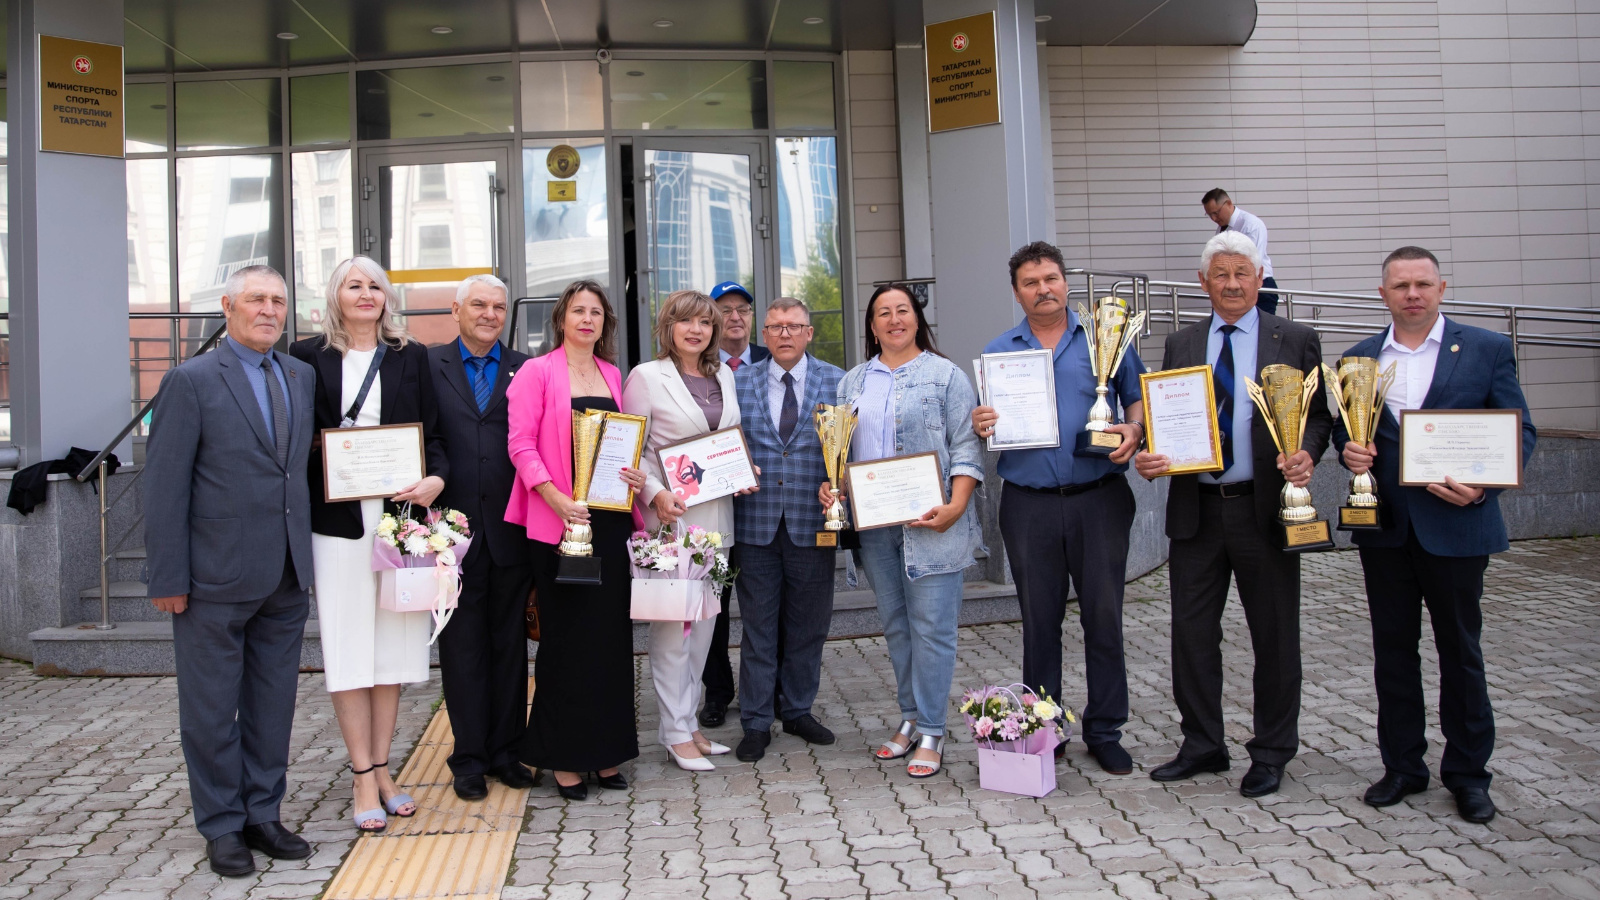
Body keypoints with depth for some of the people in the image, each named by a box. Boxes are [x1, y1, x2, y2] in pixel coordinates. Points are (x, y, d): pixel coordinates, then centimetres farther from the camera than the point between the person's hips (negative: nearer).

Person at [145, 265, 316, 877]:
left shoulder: (302, 376, 10)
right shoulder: (191, 381, -5)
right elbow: (165, 485, -8)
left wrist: (307, 551, 5)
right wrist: (169, 578, -11)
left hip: (286, 575, 5)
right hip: (216, 576, -5)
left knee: (273, 703, 14)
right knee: (212, 708, 7)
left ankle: (262, 814, 27)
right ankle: (222, 826, 21)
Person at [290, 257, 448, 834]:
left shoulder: (411, 357, 9)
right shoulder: (309, 356, 5)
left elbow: (434, 433, 7)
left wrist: (435, 478, -11)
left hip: (399, 517, 2)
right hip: (338, 521, -1)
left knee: (393, 644, 7)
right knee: (349, 646, 1)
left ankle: (382, 768, 19)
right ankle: (364, 776, 10)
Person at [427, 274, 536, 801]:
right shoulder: (429, 366, 5)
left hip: (510, 531, 1)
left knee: (509, 644, 10)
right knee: (462, 646, 7)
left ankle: (505, 751, 22)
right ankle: (469, 758, 17)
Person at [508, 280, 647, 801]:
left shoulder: (612, 374, 15)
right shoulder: (537, 372, -1)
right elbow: (521, 444, -8)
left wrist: (635, 476, -1)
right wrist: (556, 498, -19)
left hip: (610, 518, 5)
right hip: (559, 521, -5)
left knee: (611, 634, 7)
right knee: (565, 636, 1)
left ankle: (605, 751, 19)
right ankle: (565, 758, 13)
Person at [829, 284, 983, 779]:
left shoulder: (945, 375, 2)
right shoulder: (853, 382, 15)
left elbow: (966, 448, -3)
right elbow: (842, 445, 19)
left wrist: (954, 507, -15)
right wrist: (831, 484, -1)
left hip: (928, 523, -4)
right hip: (874, 524, 5)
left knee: (931, 625, -3)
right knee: (895, 624, 12)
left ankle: (931, 732, 6)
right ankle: (910, 719, 24)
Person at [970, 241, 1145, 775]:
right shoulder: (998, 352, 10)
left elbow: (1139, 400, 7)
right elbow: (987, 425, 12)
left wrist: (1133, 430, -14)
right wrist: (979, 427, -11)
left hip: (1099, 499, -1)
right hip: (1029, 505, 1)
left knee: (1104, 616, 3)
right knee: (1039, 621, 8)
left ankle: (1105, 731, 16)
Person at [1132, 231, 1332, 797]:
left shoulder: (1295, 342, 3)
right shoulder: (1181, 345, 11)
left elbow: (1318, 416, 1)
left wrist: (1306, 454, -20)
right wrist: (1147, 457, -9)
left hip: (1265, 507, -2)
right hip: (1196, 510, 3)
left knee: (1274, 637, 7)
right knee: (1191, 633, 8)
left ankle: (1271, 754, 23)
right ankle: (1202, 746, 24)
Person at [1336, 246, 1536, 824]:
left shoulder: (1487, 350, 0)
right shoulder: (1359, 358, 9)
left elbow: (1520, 431, -1)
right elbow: (1343, 428, 15)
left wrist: (1482, 484, -17)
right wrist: (1348, 449, -8)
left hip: (1455, 524, -3)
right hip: (1384, 526, 3)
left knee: (1460, 650, 7)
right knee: (1393, 647, 10)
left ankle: (1467, 772, 20)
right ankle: (1402, 765, 22)